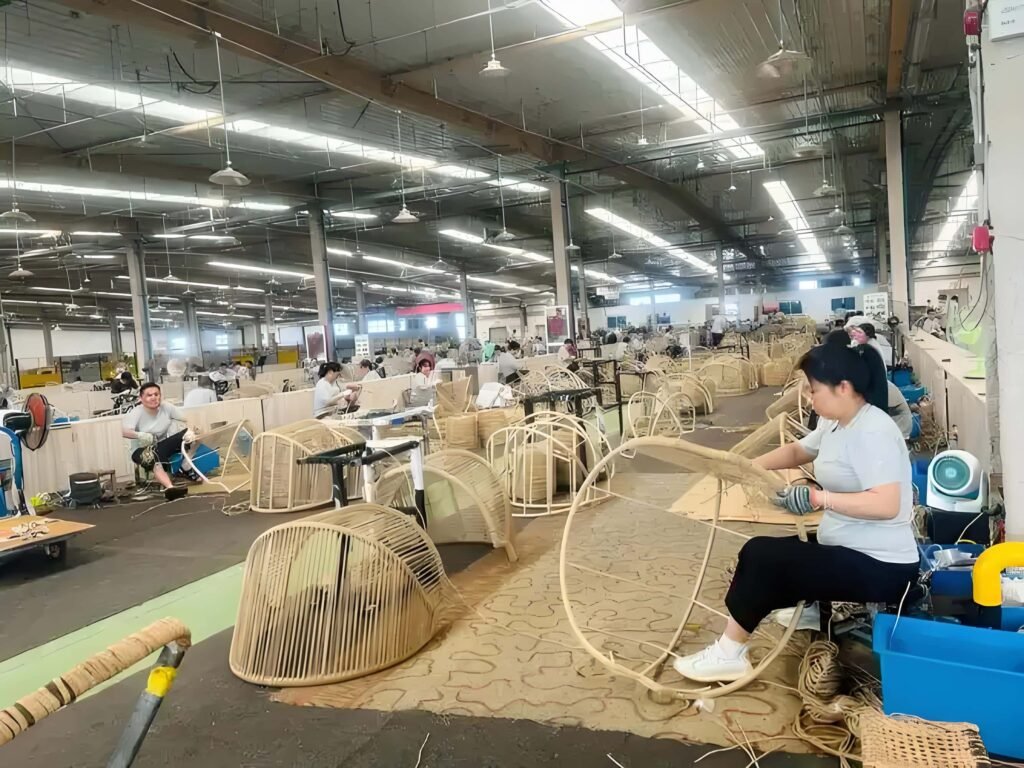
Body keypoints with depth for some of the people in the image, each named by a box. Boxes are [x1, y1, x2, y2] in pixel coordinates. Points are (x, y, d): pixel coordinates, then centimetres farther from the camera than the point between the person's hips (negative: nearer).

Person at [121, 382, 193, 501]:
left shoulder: (166, 407, -8)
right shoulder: (136, 413, -17)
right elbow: (124, 432, -32)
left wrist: (190, 430, -29)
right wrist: (140, 435, -52)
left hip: (165, 444, 4)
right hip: (145, 449, -4)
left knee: (188, 433, -17)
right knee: (154, 461, -39)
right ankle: (170, 487, -64)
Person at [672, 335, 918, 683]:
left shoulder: (872, 432, -22)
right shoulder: (836, 423, 6)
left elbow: (888, 505, -32)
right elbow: (797, 451, 21)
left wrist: (818, 498, -33)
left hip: (880, 567, -10)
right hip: (848, 549, 10)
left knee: (761, 555, -16)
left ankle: (728, 655, -3)